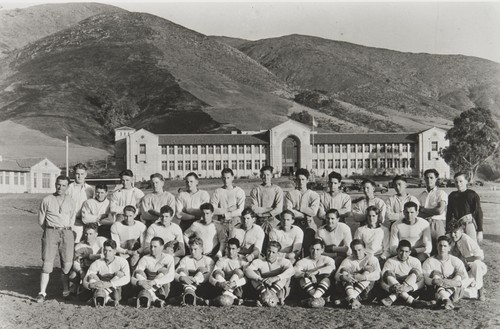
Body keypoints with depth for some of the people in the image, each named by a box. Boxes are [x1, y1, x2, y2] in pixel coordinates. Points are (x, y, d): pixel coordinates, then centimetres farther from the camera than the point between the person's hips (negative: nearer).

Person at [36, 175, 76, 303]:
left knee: (67, 263, -3)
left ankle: (66, 291, 9)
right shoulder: (47, 200, 5)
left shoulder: (71, 201, 10)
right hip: (50, 232, -1)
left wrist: (65, 229, 10)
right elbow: (41, 220, 10)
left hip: (66, 232, 1)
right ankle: (42, 293, -3)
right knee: (47, 262, -7)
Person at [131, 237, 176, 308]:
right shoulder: (145, 259, -2)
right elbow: (132, 279, -10)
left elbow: (171, 276, -21)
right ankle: (155, 299, -42)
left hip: (162, 288, -2)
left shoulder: (168, 257, -4)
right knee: (138, 272, -23)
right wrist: (139, 282, -35)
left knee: (163, 270, -23)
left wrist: (154, 282, -35)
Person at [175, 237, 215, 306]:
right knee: (182, 270, -18)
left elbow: (210, 276, -7)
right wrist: (183, 278, -22)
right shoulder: (185, 259, 18)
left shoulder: (208, 260, 12)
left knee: (202, 269, -20)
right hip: (185, 285, 1)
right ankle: (188, 289, -49)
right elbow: (175, 275, 2)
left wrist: (196, 279, -26)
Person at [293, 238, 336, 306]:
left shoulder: (327, 259, 10)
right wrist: (306, 274, -30)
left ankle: (314, 297, -44)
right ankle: (319, 298, -39)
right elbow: (295, 272, -12)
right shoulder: (304, 261, 9)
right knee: (303, 279, -28)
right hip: (308, 290, 0)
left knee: (326, 278, -29)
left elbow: (331, 268, -16)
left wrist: (316, 272, -27)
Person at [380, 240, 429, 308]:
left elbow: (422, 281, -10)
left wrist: (409, 288, -30)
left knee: (415, 271, -19)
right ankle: (411, 301, -42)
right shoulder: (391, 261, 1)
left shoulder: (415, 261, 4)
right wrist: (390, 288, -33)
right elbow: (382, 281, -10)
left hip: (410, 291, 1)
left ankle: (392, 298, -34)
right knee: (388, 273, -24)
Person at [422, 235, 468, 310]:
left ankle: (441, 300, -44)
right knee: (435, 273, -24)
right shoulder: (429, 262, 5)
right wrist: (434, 281, -34)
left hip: (453, 291, 1)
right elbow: (424, 278, -11)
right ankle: (446, 300, -53)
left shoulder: (455, 261, 7)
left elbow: (465, 278, -8)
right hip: (434, 290, -1)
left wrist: (452, 282, -29)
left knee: (459, 275, -20)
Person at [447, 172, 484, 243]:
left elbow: (479, 213, -2)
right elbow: (449, 214, 15)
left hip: (469, 225, -3)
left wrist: (480, 231, -7)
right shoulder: (452, 196, 11)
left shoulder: (473, 195, -1)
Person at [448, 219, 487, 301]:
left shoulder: (467, 240, -18)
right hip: (465, 271, 4)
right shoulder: (453, 244, -1)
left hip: (479, 268, -4)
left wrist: (464, 259, -21)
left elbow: (480, 257, -25)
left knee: (476, 264, -39)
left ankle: (480, 289, -17)